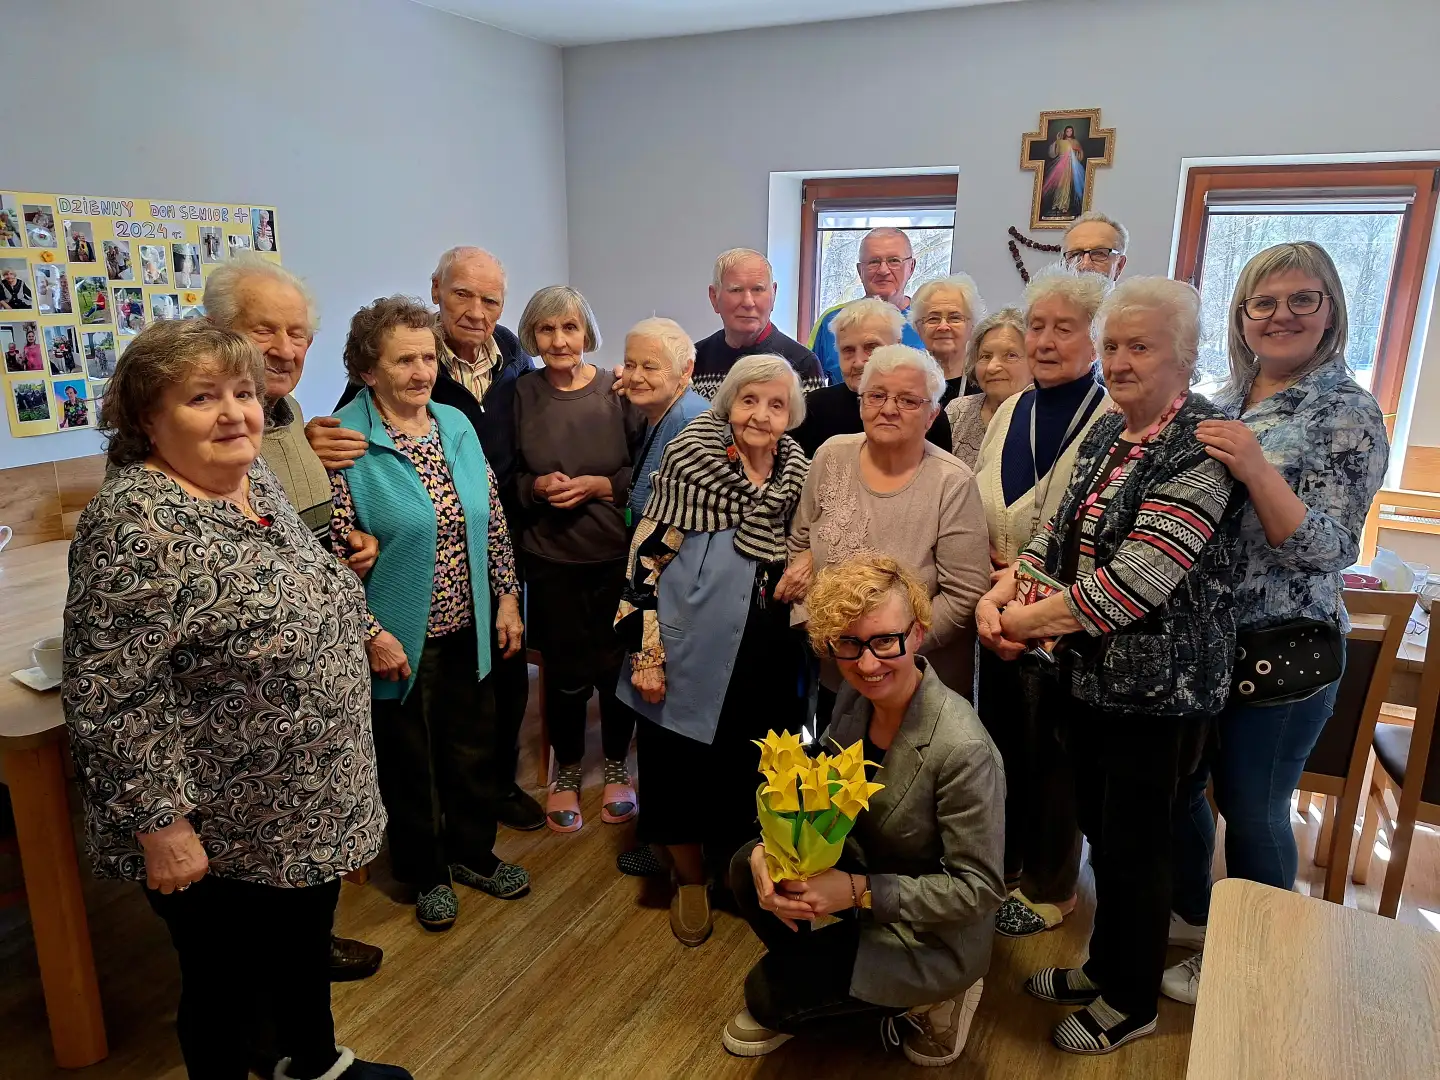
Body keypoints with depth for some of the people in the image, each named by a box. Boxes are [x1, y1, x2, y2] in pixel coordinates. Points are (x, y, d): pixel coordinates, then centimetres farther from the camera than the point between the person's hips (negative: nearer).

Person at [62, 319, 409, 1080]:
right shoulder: (135, 525, -24)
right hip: (220, 833, -8)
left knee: (307, 945, 26)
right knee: (230, 986, 14)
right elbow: (106, 695, -24)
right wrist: (159, 824, -22)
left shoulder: (255, 480, 1)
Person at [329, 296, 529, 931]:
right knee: (409, 760, 14)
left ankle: (472, 853, 41)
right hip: (399, 640, -5)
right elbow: (333, 553, -16)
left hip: (467, 631, 5)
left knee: (473, 748, 18)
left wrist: (508, 597, 6)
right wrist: (372, 633, -17)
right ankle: (426, 873, 36)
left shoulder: (457, 425, 3)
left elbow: (491, 521, 8)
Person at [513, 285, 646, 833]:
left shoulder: (618, 391, -4)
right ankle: (566, 772, 32)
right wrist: (538, 487, -13)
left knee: (616, 665, 8)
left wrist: (597, 485, -15)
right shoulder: (521, 394, -1)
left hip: (617, 555, 0)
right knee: (566, 671, 7)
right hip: (550, 558, 1)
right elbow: (505, 478, 6)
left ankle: (617, 767, 33)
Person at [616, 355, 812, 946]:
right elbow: (647, 557, -12)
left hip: (767, 659, 4)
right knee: (682, 771, 11)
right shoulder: (690, 458, -12)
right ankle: (689, 879, 36)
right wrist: (645, 650, -14)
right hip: (690, 650, -4)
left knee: (749, 771, 18)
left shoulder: (797, 471, 2)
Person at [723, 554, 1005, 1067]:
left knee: (770, 995, -8)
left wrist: (858, 892, -29)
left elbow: (980, 888, -25)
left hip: (930, 934, -6)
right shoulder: (857, 697, -11)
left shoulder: (962, 749, -33)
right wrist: (768, 851, -19)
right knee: (747, 869, -9)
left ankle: (932, 1000, 10)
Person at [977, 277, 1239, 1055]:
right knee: (1099, 830, 20)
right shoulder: (1105, 433, 7)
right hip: (1087, 675, 7)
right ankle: (1103, 966, 42)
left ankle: (1132, 1003, 32)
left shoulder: (1203, 447, -18)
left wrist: (1024, 621, -18)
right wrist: (997, 595, -10)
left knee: (1134, 844, 9)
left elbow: (1135, 581, -25)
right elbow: (1054, 537, 7)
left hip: (1158, 688, -7)